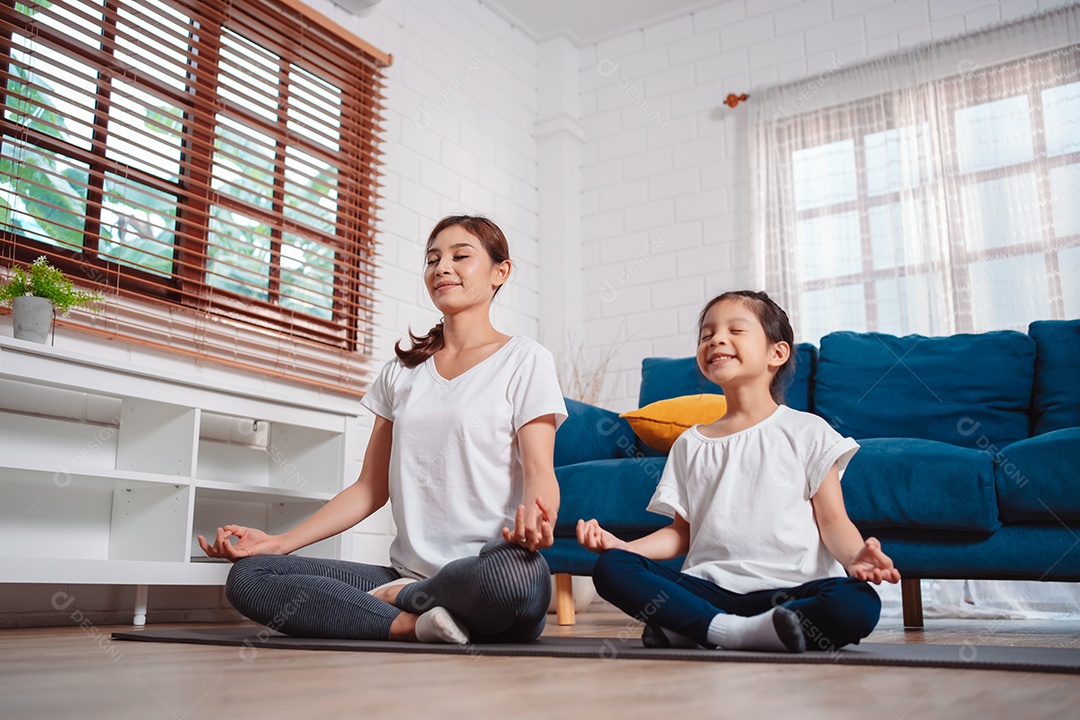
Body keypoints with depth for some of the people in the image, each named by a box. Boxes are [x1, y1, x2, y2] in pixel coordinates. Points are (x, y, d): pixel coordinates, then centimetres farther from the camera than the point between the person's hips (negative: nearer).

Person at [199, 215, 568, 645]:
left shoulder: (523, 360, 5)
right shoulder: (401, 372, 19)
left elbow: (539, 472, -6)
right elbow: (370, 489, 17)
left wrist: (535, 522, -31)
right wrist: (279, 542, 5)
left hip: (483, 573, -4)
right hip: (409, 571, 4)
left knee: (516, 576, -41)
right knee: (247, 576, -11)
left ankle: (399, 597, -11)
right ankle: (414, 623, -19)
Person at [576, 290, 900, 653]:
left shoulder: (807, 432, 7)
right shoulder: (689, 444, 17)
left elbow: (833, 521, 2)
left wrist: (854, 557, -20)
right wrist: (621, 545, -1)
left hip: (790, 589, -2)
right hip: (710, 588, 2)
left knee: (858, 604, -33)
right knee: (611, 568, -19)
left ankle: (693, 630, -24)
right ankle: (732, 631, -25)